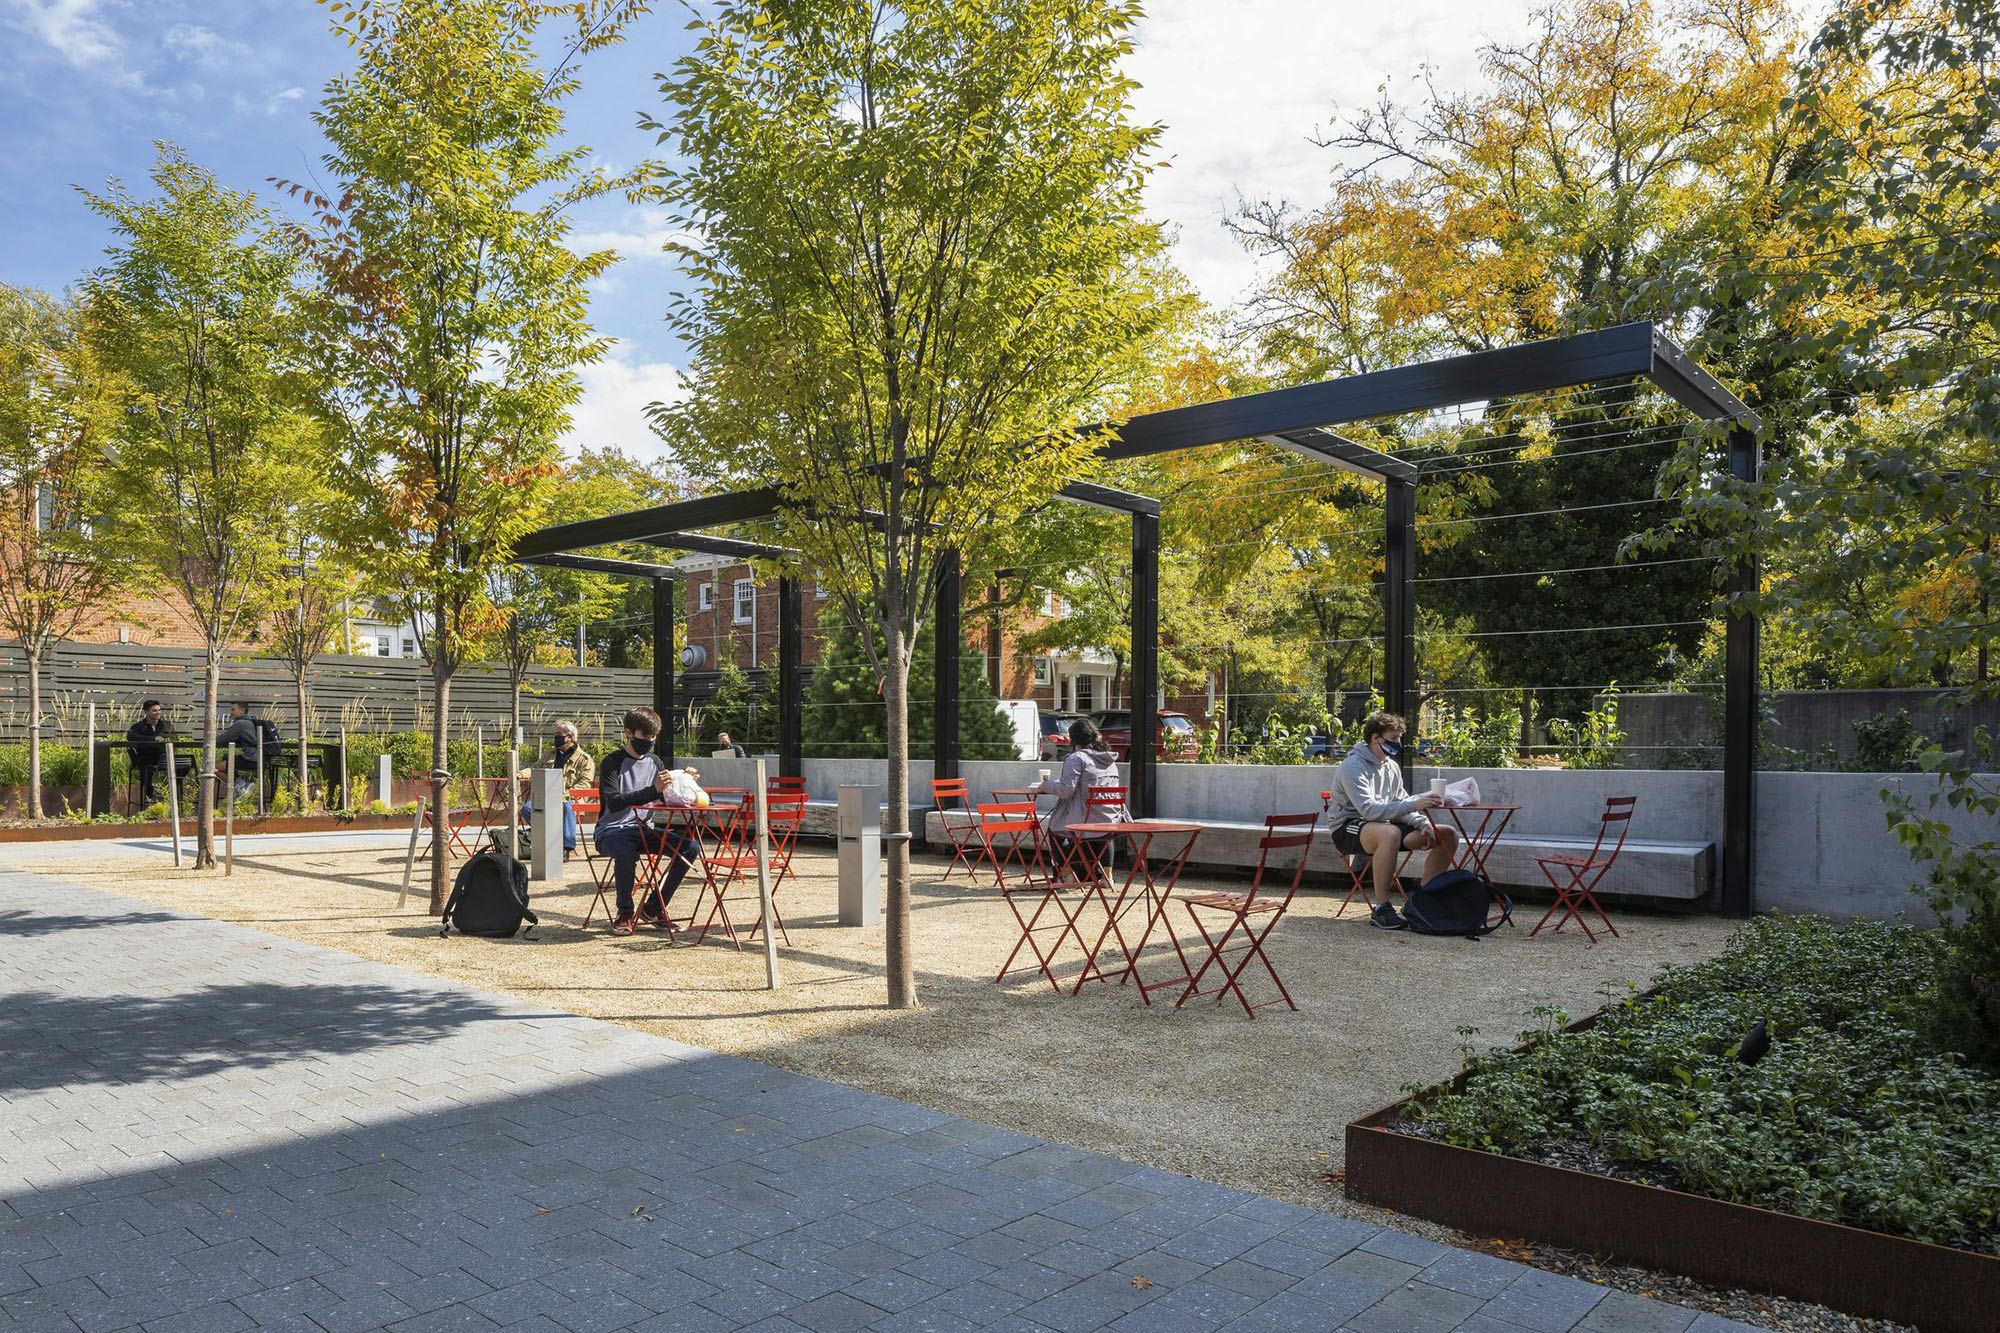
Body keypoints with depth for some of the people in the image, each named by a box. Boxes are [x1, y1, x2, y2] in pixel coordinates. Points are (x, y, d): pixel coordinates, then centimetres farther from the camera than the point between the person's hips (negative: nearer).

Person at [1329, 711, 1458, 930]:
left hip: (1384, 826, 8)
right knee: (1390, 832, -43)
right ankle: (1380, 907, -32)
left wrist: (1423, 823, -10)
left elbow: (1401, 805, 11)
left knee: (1448, 835, -3)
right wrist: (1413, 805, -38)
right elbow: (1369, 810, -29)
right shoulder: (1353, 767, -17)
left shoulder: (1392, 767, 10)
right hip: (1348, 829, -8)